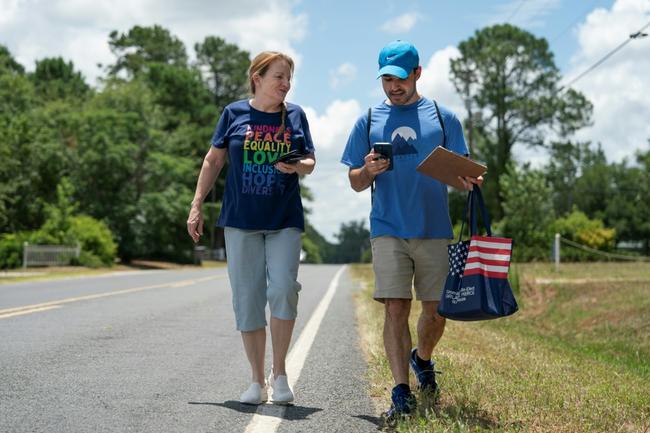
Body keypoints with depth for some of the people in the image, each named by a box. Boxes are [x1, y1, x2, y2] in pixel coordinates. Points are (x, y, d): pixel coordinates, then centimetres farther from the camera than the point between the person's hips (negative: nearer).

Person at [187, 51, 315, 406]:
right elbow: (214, 159, 7)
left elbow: (310, 162, 9)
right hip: (240, 219, 0)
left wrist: (297, 166, -14)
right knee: (247, 298, 2)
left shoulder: (295, 115, 6)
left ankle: (279, 373, 2)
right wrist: (196, 206, 3)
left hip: (284, 220, 0)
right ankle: (257, 380, 13)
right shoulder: (235, 113, 2)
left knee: (283, 289, -16)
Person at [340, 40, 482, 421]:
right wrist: (368, 171, -13)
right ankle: (402, 392, -2)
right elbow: (356, 184, 10)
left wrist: (470, 180, -15)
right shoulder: (369, 121, 10)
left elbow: (461, 171, 9)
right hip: (388, 231, -1)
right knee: (395, 309, -7)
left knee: (436, 310, 6)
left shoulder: (443, 118, 9)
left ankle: (422, 359, 36)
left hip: (435, 230, 1)